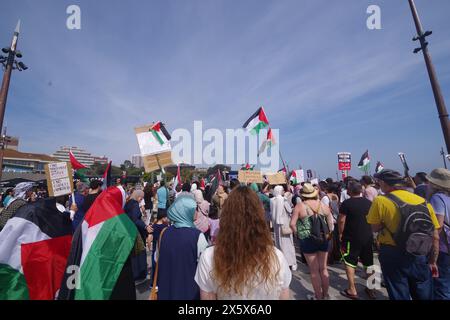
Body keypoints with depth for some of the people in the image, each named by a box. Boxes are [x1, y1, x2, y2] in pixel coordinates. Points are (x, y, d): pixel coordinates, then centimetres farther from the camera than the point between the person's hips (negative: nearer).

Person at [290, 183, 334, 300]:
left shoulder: (300, 206, -12)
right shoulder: (323, 205, -1)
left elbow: (292, 224, -15)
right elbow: (331, 223, 3)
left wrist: (299, 233, 1)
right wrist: (327, 235, 14)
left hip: (308, 241, -4)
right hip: (323, 239, 4)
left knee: (314, 271, 12)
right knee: (323, 269, 20)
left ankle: (318, 296, 27)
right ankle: (325, 294, 35)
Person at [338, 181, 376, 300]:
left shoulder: (346, 203, -15)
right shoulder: (369, 202, 1)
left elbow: (341, 220, -15)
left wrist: (341, 233, -1)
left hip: (352, 237, -5)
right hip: (368, 237, 6)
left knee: (350, 263, 7)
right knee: (369, 263, 19)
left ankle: (352, 290, 13)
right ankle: (371, 289, 31)